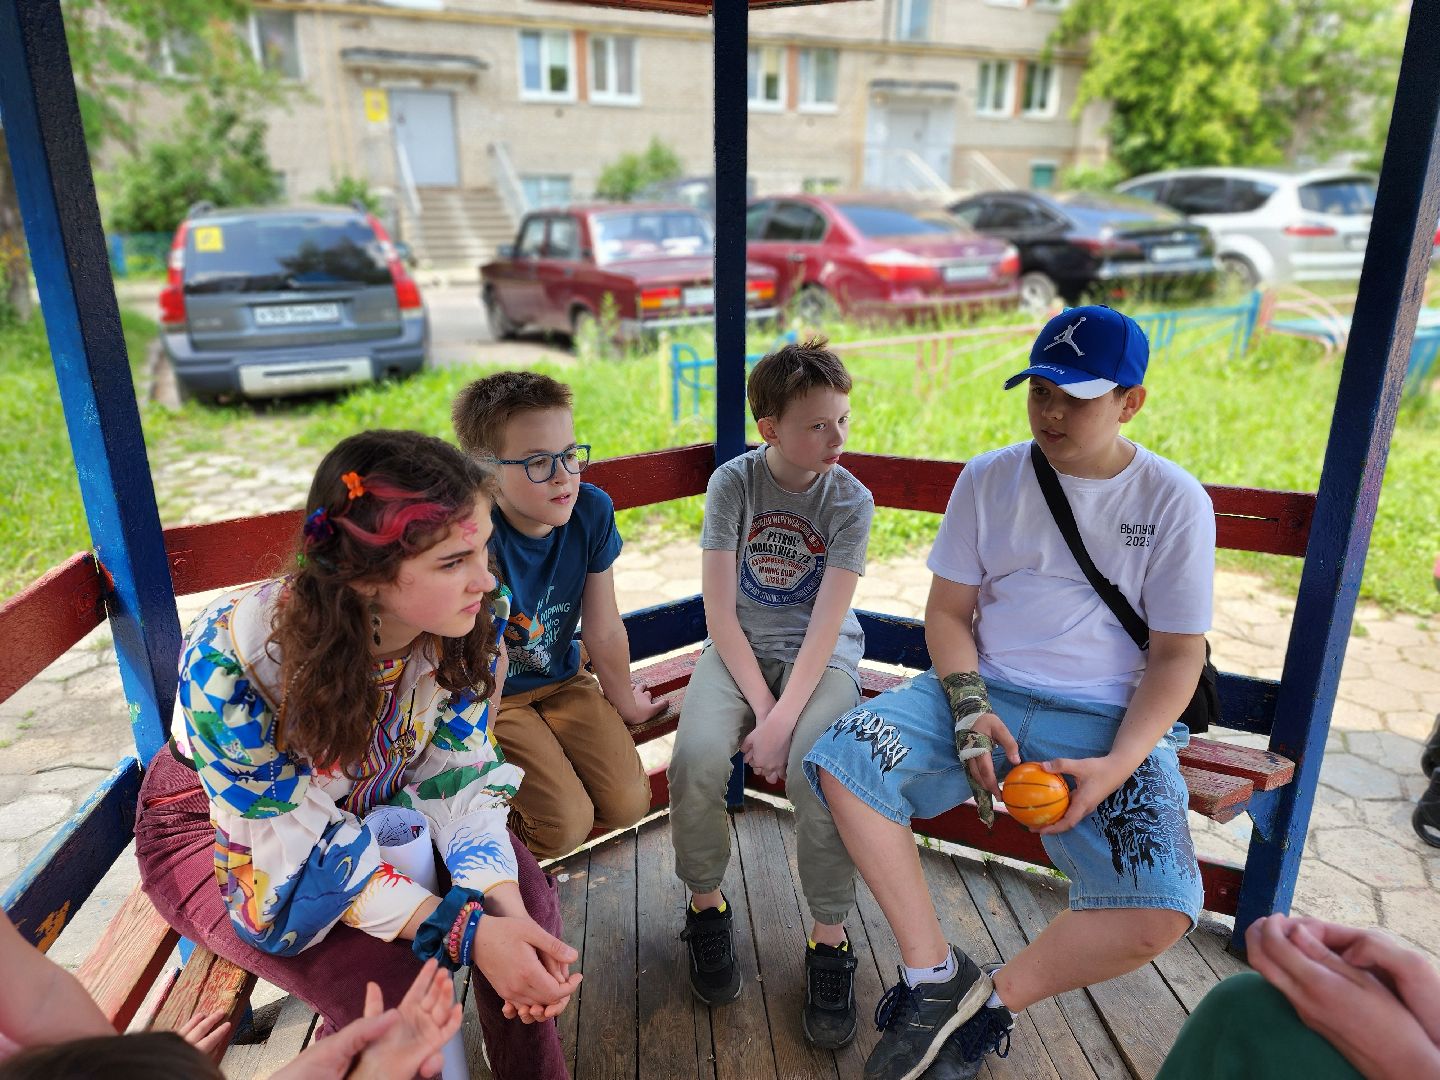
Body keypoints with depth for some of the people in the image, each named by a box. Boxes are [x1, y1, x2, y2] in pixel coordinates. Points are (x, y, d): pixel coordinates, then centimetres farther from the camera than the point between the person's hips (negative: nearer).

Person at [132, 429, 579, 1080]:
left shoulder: (467, 621, -24)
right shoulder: (231, 657, -37)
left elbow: (458, 774, -14)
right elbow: (292, 839, -30)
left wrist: (507, 904, -31)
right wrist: (465, 933, -37)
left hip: (373, 802, 4)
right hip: (226, 828, -4)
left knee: (525, 893, -15)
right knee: (387, 983, -25)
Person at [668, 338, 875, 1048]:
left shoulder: (851, 501, -6)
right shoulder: (733, 483, -6)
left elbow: (825, 626, -13)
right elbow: (719, 611, -9)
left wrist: (783, 720, -23)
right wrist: (759, 707, -18)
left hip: (821, 655, 0)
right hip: (739, 647, 1)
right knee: (696, 756, -28)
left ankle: (830, 938, -6)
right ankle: (707, 904, 2)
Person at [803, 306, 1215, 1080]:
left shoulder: (1174, 502, -2)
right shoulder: (989, 479, 3)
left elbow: (1177, 655, -2)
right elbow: (947, 611, 4)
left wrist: (1116, 765, -17)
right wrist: (968, 708, -14)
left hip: (1108, 719, -1)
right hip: (983, 691, 2)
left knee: (1159, 912, -24)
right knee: (840, 761, -22)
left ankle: (990, 1004, 3)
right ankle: (934, 972, -6)